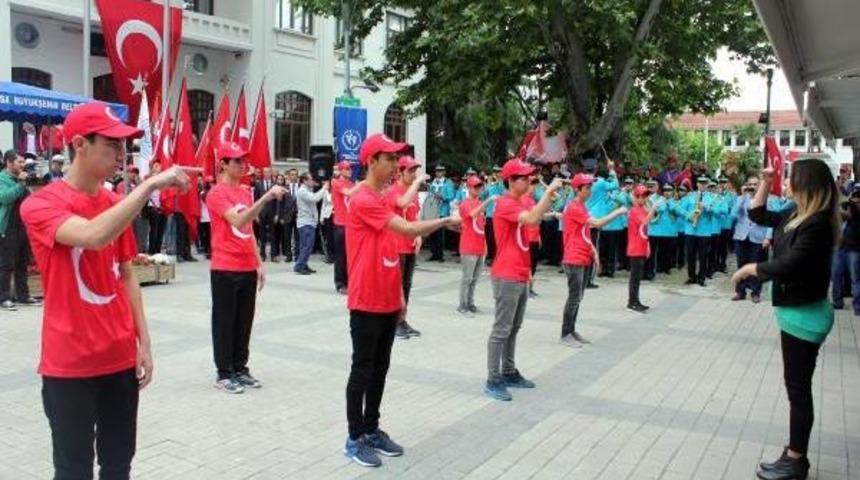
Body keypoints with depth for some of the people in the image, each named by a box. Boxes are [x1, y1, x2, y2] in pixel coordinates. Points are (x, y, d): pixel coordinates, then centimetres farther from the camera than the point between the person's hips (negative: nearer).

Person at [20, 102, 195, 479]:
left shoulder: (118, 205, 7)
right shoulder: (39, 205, -11)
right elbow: (92, 236, -32)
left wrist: (144, 342, 7)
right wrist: (150, 185, -29)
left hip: (121, 357, 6)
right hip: (69, 363, -5)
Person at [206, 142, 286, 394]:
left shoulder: (246, 191, 13)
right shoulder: (216, 193, -10)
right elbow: (238, 221, -26)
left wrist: (259, 263, 14)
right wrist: (266, 197, -33)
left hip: (248, 268, 7)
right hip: (225, 270, -7)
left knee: (244, 322, 12)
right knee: (224, 323, 3)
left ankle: (240, 369, 23)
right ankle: (224, 373, 12)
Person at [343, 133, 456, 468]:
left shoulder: (382, 199, 14)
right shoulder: (363, 200, -16)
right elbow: (409, 229, -24)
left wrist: (398, 293, 17)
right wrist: (446, 220, -13)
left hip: (387, 302, 9)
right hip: (366, 303, -9)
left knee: (380, 368, 15)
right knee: (363, 370, 1)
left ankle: (372, 430, 27)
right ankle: (355, 439, 13)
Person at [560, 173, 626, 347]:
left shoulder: (581, 207, 16)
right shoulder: (574, 207, -15)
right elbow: (598, 223, -21)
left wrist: (593, 252, 12)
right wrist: (617, 212, -12)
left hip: (583, 259, 10)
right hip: (574, 260, -10)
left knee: (578, 297, 12)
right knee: (574, 297, -6)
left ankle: (572, 331, 19)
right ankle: (565, 335, 0)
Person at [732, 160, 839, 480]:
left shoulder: (818, 223, -22)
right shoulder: (797, 215, 6)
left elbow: (787, 266, -27)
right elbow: (758, 215, 21)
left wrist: (749, 268, -13)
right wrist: (765, 183, 10)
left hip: (804, 314, -10)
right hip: (795, 310, 10)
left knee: (798, 388, -1)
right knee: (796, 386, 16)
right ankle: (796, 454, 27)